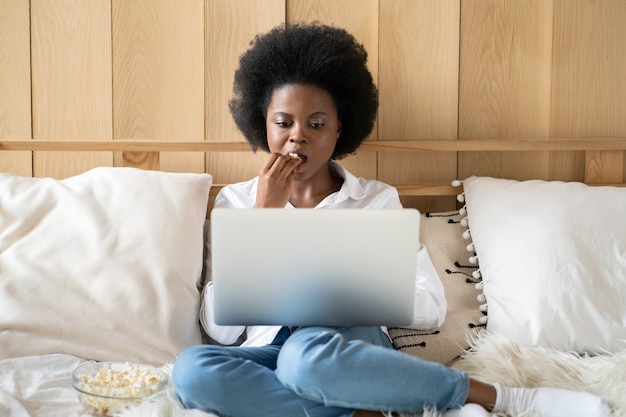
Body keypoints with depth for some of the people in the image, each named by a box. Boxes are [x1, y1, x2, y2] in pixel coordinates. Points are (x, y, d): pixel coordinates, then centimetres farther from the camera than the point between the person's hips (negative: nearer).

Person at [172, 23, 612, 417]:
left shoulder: (378, 199, 9)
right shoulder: (235, 201, 11)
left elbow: (431, 309, 3)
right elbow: (220, 328, 0)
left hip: (352, 347, -3)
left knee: (308, 353, -39)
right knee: (192, 368, -33)